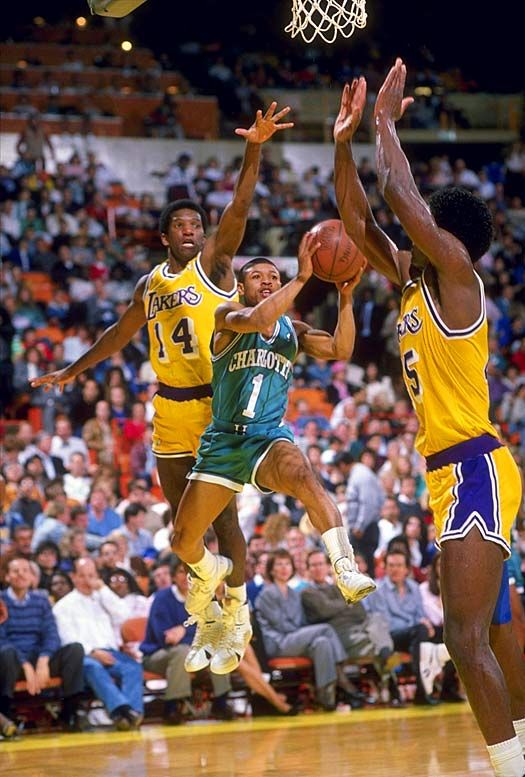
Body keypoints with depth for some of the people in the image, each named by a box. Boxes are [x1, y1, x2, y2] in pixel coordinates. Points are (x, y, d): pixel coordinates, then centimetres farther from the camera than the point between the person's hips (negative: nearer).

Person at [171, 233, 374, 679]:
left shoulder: (292, 332, 12)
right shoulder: (228, 317, 1)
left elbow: (341, 350, -4)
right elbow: (255, 320, -23)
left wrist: (346, 298, -17)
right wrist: (302, 278, -29)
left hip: (270, 437, 0)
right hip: (224, 440, 0)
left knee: (301, 475, -39)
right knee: (183, 541, 7)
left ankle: (347, 570, -50)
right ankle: (213, 575, 45)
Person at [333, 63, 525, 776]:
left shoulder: (457, 275, -11)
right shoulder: (414, 281, 12)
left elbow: (402, 197, -19)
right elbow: (359, 222, 16)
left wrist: (387, 120, -8)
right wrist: (345, 143, 8)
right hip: (454, 471, 10)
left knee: (467, 637, -17)